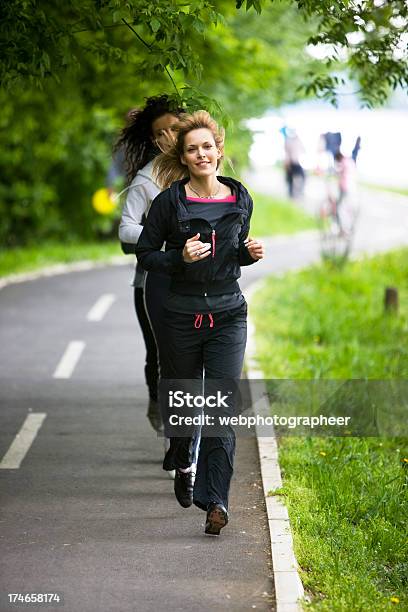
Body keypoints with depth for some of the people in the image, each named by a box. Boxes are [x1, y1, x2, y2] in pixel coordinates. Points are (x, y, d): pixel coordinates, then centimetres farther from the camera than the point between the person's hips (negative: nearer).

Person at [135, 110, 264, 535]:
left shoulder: (240, 200, 5)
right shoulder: (170, 201, -5)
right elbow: (145, 253, 0)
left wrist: (250, 253, -3)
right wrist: (181, 258, -17)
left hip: (228, 312, 1)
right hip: (182, 311, -1)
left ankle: (215, 500, -12)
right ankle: (182, 463, 44)